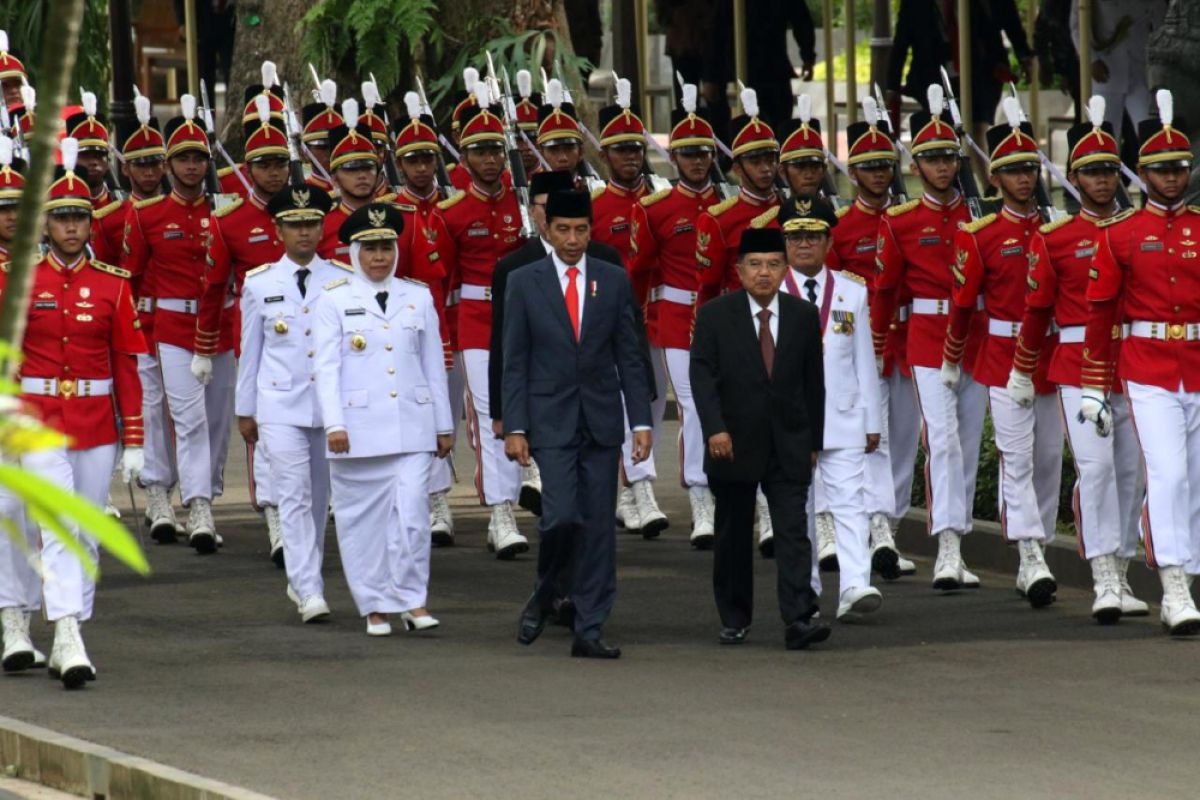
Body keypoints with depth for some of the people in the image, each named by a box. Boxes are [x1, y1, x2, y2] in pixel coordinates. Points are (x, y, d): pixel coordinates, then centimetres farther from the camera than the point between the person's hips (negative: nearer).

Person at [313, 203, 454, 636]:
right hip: (358, 429, -1)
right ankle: (375, 606, 13)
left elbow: (434, 365, 13)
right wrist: (334, 423, -12)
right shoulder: (334, 302, 2)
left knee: (412, 514, -8)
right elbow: (327, 368, -3)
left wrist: (443, 425, 13)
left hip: (412, 426, 1)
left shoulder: (418, 298, 10)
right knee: (363, 519, 3)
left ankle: (412, 600, 2)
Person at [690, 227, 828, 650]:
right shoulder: (715, 315, -1)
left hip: (788, 444, 1)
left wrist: (814, 440, 10)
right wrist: (715, 428, -18)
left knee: (793, 531, -10)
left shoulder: (804, 316, 6)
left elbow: (813, 382, 10)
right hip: (734, 442, -1)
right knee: (733, 536, 8)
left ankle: (799, 619, -17)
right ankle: (734, 619, 20)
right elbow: (702, 375, -7)